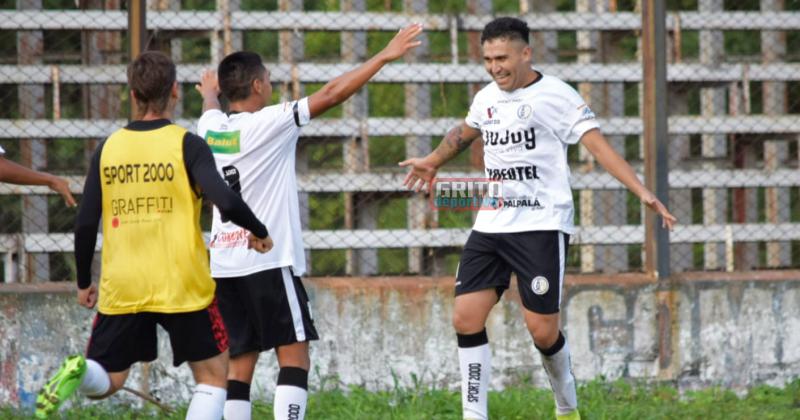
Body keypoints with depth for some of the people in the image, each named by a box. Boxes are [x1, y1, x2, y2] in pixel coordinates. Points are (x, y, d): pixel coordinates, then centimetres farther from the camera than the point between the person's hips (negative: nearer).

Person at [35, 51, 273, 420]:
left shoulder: (108, 148, 4)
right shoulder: (186, 145, -6)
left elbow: (85, 225, 3)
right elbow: (226, 202, -18)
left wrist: (84, 283, 16)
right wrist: (259, 233, 2)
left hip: (121, 288, 3)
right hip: (182, 286, -3)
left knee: (107, 382, 13)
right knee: (212, 375, 11)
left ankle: (78, 372, -21)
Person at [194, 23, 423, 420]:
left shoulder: (210, 128, 8)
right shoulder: (269, 123, -9)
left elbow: (213, 109, 34)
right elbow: (332, 94, -10)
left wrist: (209, 93, 58)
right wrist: (385, 56, -5)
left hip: (223, 265, 7)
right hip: (269, 261, -7)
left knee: (240, 364, 7)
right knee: (294, 357, -4)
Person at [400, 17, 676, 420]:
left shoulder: (555, 96, -9)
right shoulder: (487, 98, 11)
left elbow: (598, 145, -16)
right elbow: (465, 132, 34)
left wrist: (643, 193, -27)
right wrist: (432, 162, 50)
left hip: (541, 225, -6)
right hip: (490, 225, 6)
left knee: (542, 330, -7)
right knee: (466, 318, -6)